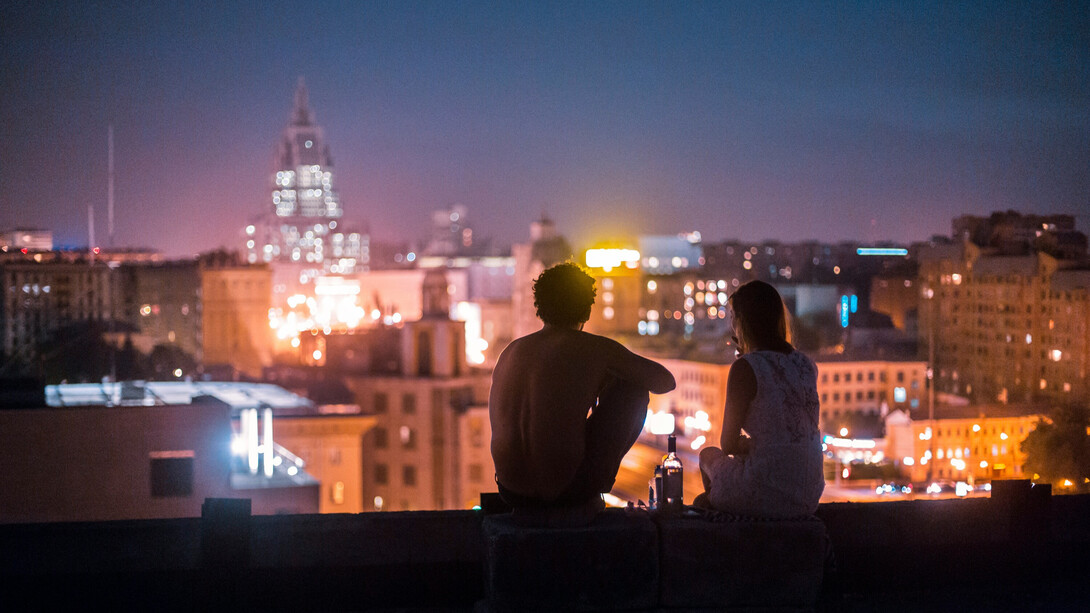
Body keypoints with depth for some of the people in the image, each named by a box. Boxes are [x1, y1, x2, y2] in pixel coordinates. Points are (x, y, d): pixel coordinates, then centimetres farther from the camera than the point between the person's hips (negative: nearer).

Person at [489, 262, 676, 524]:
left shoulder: (511, 350, 11)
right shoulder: (594, 349, -3)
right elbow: (665, 381, 8)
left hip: (510, 492, 6)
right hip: (567, 488, -6)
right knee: (633, 389, 15)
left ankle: (534, 510, 24)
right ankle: (588, 499, 19)